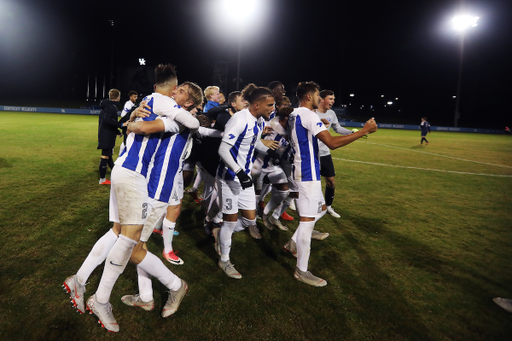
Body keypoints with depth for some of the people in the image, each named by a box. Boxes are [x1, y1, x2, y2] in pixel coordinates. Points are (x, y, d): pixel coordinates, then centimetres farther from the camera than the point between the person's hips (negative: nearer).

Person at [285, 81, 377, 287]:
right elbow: (332, 143, -26)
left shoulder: (294, 115, 14)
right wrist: (364, 131, -21)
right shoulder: (308, 115, -16)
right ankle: (301, 271, 7)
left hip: (304, 171, 10)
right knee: (307, 220, -4)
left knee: (321, 208, 22)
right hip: (308, 174, -10)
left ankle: (293, 243, 28)